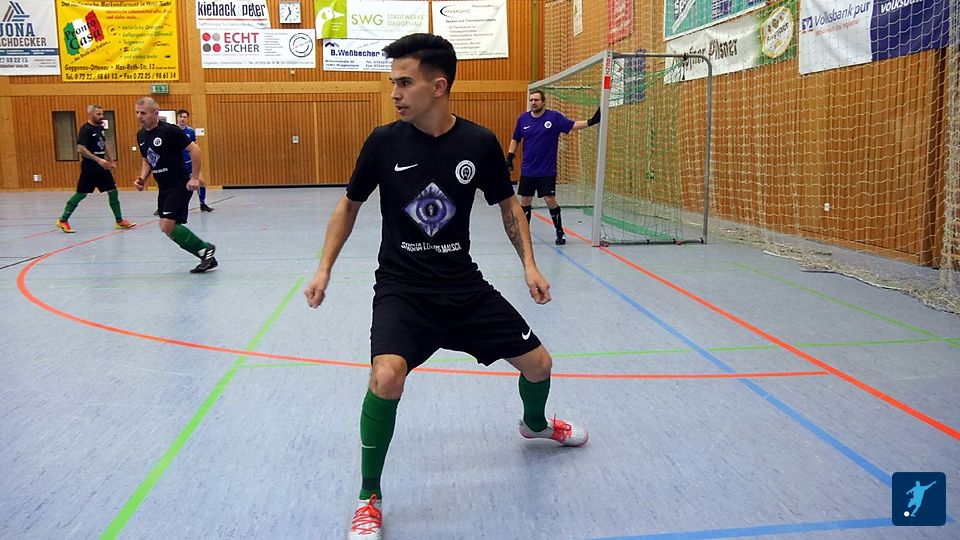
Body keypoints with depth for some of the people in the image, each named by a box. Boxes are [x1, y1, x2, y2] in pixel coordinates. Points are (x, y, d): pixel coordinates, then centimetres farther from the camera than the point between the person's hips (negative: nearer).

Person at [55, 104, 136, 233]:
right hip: (89, 167, -8)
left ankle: (119, 221, 11)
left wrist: (111, 161, 20)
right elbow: (81, 149, -22)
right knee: (81, 194, -4)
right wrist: (99, 160, -26)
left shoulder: (100, 127, 11)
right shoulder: (85, 129, -14)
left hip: (102, 166, 8)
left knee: (113, 191, 5)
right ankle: (63, 220, 8)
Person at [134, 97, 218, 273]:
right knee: (168, 227, 9)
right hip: (164, 187, 9)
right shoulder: (141, 135, 9)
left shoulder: (169, 130, -15)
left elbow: (194, 150, -16)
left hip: (180, 185, -9)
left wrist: (195, 177, -19)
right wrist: (142, 178, 3)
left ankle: (205, 249, 2)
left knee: (167, 226, -16)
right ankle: (207, 257, 18)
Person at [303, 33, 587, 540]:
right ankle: (369, 498, -3)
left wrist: (529, 263, 0)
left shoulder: (480, 143, -7)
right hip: (401, 288, -2)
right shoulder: (384, 141, -9)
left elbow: (508, 204, 8)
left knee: (538, 365, 7)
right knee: (386, 376, -28)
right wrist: (324, 268, 2)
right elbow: (350, 203, 6)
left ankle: (535, 423, 46)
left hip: (464, 285, 2)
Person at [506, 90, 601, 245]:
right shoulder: (523, 118, 3)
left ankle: (560, 233, 11)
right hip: (527, 171, 3)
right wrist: (510, 157, 4)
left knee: (550, 200, -5)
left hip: (547, 171, -3)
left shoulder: (554, 116, -5)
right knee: (525, 201, 6)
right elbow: (515, 139, 13)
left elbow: (573, 125, -7)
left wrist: (591, 121, -20)